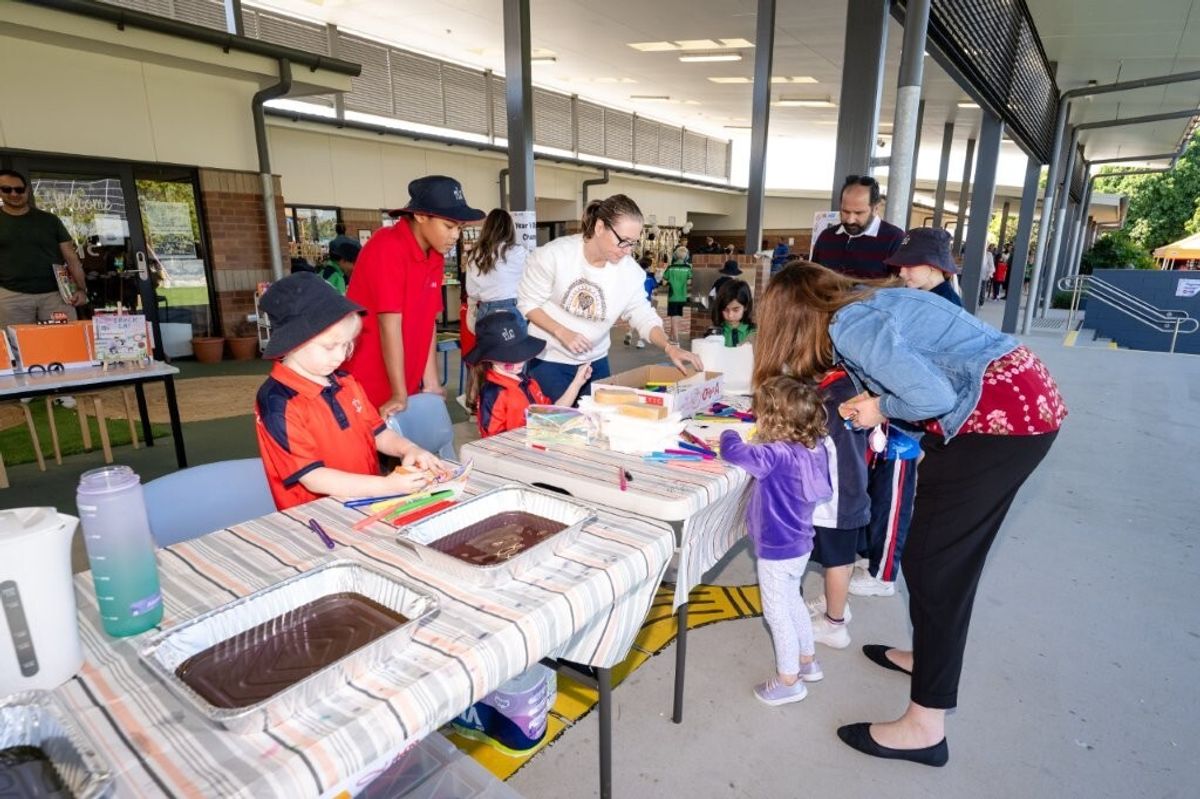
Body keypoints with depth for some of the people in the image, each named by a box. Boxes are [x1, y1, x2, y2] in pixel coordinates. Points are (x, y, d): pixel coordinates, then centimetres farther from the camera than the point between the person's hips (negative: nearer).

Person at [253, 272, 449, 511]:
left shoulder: (345, 383, 10)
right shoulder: (278, 404, -12)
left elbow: (377, 433, 17)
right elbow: (314, 479, -16)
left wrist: (408, 449, -4)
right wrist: (387, 485, -24)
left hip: (367, 502, 7)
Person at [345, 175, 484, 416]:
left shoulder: (436, 256, 4)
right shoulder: (387, 248, -19)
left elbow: (428, 322, 5)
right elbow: (390, 325, -21)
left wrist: (431, 383, 2)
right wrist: (399, 395, -19)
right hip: (368, 387, -6)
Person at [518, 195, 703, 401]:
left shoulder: (630, 270, -10)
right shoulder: (555, 254, -17)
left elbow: (644, 317, -6)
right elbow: (527, 303, -10)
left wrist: (670, 347, -23)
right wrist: (562, 332, -23)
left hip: (595, 361, 3)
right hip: (548, 359, -3)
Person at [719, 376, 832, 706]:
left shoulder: (778, 455, -32)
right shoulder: (813, 449, -6)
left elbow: (734, 452, -36)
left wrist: (729, 435, -15)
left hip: (777, 551, -9)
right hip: (798, 545, 9)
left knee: (777, 613, 10)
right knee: (792, 602, 28)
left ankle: (788, 681, 26)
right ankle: (807, 660, 46)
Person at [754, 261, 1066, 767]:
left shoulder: (849, 326, -15)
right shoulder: (867, 303, 13)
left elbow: (932, 397, -22)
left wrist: (882, 409, -5)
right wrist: (872, 404, 10)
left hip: (1000, 416, -10)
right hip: (1025, 400, 10)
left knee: (934, 566, -2)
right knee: (950, 555, 20)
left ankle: (925, 727, 10)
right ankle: (930, 657, 40)